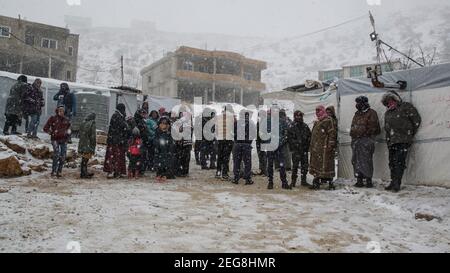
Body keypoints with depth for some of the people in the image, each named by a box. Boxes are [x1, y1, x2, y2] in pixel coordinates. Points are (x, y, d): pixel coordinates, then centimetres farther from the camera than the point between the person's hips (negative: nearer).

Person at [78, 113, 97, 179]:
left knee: (84, 160, 15)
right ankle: (83, 174, 3)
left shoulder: (82, 124, 8)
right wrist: (93, 148, -9)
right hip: (88, 146, -7)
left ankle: (84, 173, 25)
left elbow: (80, 135, 15)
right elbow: (93, 137, -13)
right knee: (85, 160, -1)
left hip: (81, 145, 7)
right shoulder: (92, 125, -12)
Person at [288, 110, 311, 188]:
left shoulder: (305, 126, 12)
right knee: (295, 165, -5)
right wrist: (295, 144, -13)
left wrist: (307, 145, 5)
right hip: (296, 149, -5)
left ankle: (304, 181, 17)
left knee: (305, 165, 7)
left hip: (304, 149, 5)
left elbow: (309, 136, 17)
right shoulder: (292, 126, -2)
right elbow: (290, 138, -5)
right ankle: (293, 181, 4)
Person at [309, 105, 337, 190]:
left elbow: (332, 133, -13)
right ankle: (316, 182, 17)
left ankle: (330, 183, 0)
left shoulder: (328, 121, -6)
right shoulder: (317, 122, 21)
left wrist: (331, 145, -20)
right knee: (316, 164, 10)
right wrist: (311, 147, 22)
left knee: (326, 164, -8)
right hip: (316, 148, 9)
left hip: (325, 148, -9)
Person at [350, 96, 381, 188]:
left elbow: (373, 127, -7)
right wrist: (353, 133, 13)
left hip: (366, 140, -7)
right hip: (356, 140, 8)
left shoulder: (371, 113, -1)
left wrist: (364, 133, -12)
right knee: (356, 161, 6)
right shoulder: (357, 114, 21)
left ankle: (368, 180, -3)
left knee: (366, 160, -9)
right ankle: (359, 180, 12)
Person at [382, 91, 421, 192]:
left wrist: (410, 134, 2)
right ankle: (393, 182, 14)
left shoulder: (406, 107, 1)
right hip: (391, 142, 7)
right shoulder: (387, 113, 21)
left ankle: (397, 183, -13)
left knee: (399, 162, -13)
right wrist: (388, 139, 13)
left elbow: (417, 120, 0)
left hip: (403, 141, -7)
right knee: (392, 162, 7)